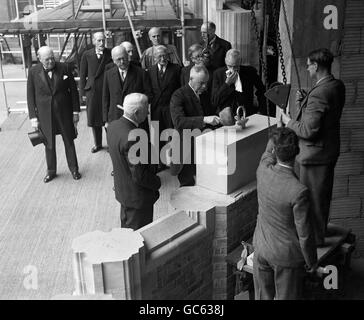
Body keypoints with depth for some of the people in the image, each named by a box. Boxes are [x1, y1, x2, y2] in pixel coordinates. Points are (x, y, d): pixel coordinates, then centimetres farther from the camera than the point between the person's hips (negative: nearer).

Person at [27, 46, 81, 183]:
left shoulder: (64, 68, -8)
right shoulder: (33, 72, -8)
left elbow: (73, 90, -2)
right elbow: (30, 96, -2)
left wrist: (76, 111, -1)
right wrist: (33, 117, -4)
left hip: (64, 112, 0)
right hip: (44, 114, 0)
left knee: (69, 142, 12)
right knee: (49, 144, 12)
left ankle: (74, 169, 29)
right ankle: (51, 171, 31)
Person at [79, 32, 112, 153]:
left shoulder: (110, 54, -4)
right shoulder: (87, 55, 1)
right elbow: (83, 75, 5)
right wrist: (83, 92, 2)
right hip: (92, 92, 2)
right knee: (94, 120, 12)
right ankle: (97, 144, 29)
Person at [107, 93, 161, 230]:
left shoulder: (113, 125, -4)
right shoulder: (132, 138, -33)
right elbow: (140, 176, -28)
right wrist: (157, 183, -10)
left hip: (122, 191, 9)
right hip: (137, 197, -9)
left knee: (126, 228, 27)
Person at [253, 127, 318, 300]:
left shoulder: (263, 171, -18)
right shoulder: (299, 191, -31)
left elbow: (269, 151, 6)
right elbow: (304, 234, -20)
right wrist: (311, 261, -3)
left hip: (261, 248, 4)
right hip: (287, 255, -4)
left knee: (263, 296, 22)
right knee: (286, 297, 18)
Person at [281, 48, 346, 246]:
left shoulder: (318, 94, -28)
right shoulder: (338, 86, 2)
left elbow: (308, 131, -28)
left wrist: (289, 122, -12)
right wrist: (304, 103, 1)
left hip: (315, 154, -10)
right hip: (330, 150, 10)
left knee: (313, 198, 7)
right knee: (323, 195, 24)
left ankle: (314, 239, 23)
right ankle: (321, 230, 43)